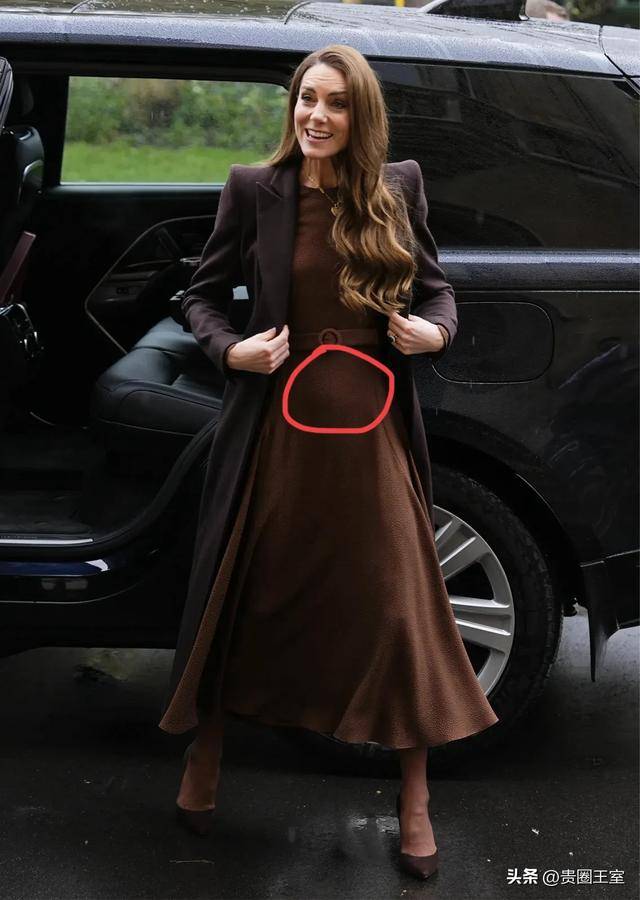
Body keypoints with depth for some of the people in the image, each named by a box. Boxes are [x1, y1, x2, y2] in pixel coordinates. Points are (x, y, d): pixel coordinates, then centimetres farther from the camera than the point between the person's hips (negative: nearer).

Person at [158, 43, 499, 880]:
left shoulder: (398, 186, 4)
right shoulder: (254, 189, -1)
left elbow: (435, 284, 15)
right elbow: (202, 294, 7)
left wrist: (436, 330, -6)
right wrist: (231, 349, -11)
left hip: (373, 431, 1)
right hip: (280, 425, -1)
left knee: (401, 609, 4)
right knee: (245, 599, 10)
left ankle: (414, 805, 21)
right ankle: (204, 759, 34)